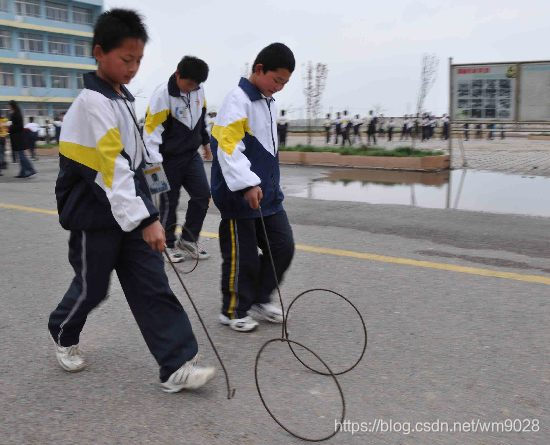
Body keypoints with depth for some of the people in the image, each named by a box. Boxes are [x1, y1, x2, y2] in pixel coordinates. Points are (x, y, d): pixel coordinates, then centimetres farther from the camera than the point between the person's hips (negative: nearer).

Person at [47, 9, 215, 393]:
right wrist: (146, 219, -31)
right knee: (92, 288, 10)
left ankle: (176, 367, 3)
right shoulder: (92, 103, -19)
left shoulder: (123, 97, 10)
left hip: (131, 213, 8)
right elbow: (111, 168, -27)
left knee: (154, 288, 1)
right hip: (95, 218, -8)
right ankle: (64, 335, 41)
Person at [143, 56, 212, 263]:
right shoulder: (162, 95, -21)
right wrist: (154, 162, -27)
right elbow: (151, 129, -21)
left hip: (192, 155, 6)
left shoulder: (199, 90, -1)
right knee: (169, 202, 4)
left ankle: (188, 240, 17)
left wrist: (206, 142, 24)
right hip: (169, 158, -6)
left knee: (202, 195, 2)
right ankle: (169, 244, 20)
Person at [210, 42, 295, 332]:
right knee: (242, 256, 2)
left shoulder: (268, 103, 14)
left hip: (268, 193, 9)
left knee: (283, 246, 9)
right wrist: (247, 184, -32)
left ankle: (259, 300, 27)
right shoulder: (238, 100, -14)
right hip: (240, 196, -9)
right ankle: (233, 311, 21)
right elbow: (228, 146, -25)